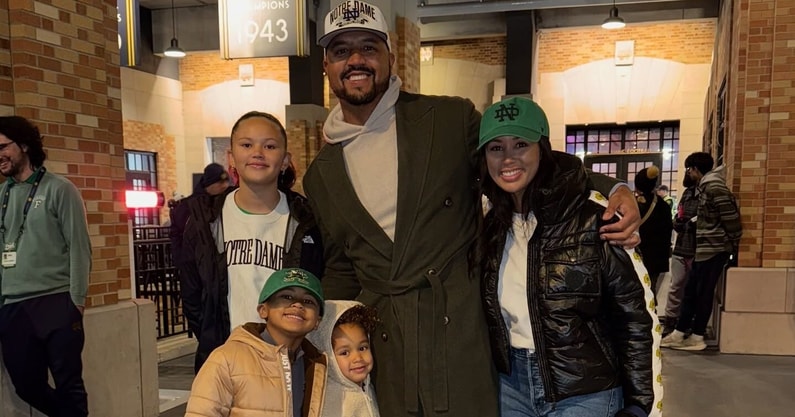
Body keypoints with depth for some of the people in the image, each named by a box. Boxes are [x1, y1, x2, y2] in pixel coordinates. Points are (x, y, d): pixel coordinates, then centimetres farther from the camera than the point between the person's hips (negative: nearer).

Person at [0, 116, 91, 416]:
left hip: (55, 303, -5)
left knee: (68, 384, 0)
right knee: (27, 385, 11)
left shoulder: (59, 190, -2)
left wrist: (76, 299, -10)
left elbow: (79, 246, -5)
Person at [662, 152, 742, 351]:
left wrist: (734, 243, -13)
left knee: (703, 293, -2)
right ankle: (679, 333, 17)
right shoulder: (704, 186, 15)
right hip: (704, 248, 10)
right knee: (691, 290, 11)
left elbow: (730, 215, -19)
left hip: (714, 248, -10)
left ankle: (697, 338, 8)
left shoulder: (713, 185, -15)